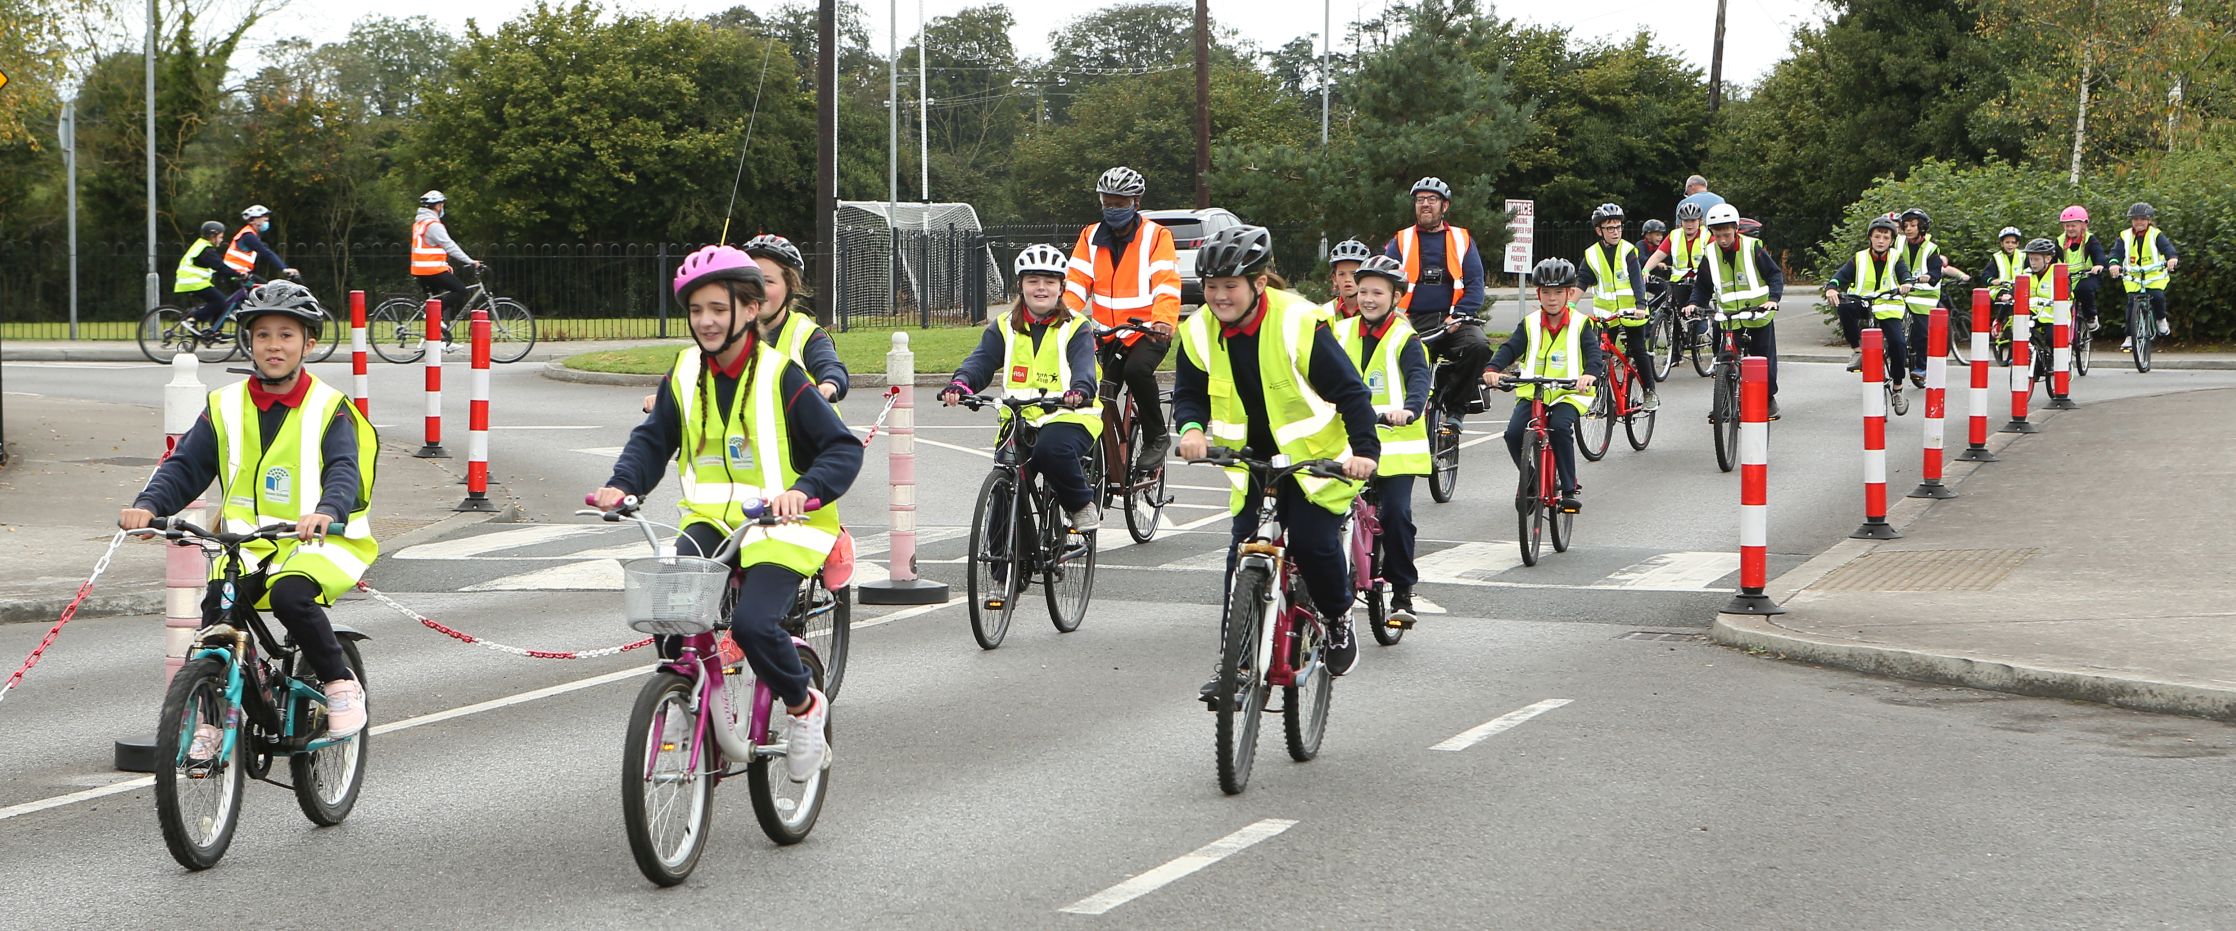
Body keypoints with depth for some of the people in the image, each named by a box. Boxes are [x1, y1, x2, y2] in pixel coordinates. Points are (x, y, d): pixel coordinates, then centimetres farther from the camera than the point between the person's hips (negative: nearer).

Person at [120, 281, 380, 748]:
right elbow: (184, 466, 4)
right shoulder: (226, 407, 8)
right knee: (217, 605, -22)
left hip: (318, 540, -3)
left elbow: (344, 470, -15)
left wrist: (327, 510, -37)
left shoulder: (329, 409, -1)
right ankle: (210, 714, -7)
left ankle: (340, 682, -11)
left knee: (290, 594, -32)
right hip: (247, 544, 3)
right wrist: (148, 505, -16)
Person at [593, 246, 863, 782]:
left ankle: (804, 707, 4)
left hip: (779, 527, -5)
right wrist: (622, 486, -7)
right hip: (709, 520, 5)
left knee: (753, 624, -26)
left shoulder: (780, 377, -9)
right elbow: (653, 440, 13)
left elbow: (843, 449, -10)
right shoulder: (686, 373, 5)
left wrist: (803, 491, -28)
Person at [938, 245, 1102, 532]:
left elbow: (1083, 367, -12)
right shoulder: (1004, 328, 13)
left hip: (1069, 416, -3)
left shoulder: (1076, 329, 5)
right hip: (1019, 419, 3)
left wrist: (1079, 391, -37)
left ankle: (1083, 505, -10)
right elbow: (981, 360, -2)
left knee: (1050, 450, -35)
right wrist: (960, 383, -26)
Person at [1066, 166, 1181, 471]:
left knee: (1137, 369, -33)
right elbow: (1076, 283, 1)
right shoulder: (1091, 237, 8)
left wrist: (1163, 321, -33)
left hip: (1147, 332, -5)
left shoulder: (1156, 236, -3)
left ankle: (1156, 437, -14)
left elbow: (1166, 285, -15)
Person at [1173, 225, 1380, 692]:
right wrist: (1192, 427, -19)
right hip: (1254, 458, 4)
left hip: (1316, 456, -4)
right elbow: (1189, 392, 4)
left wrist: (1365, 449, -31)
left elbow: (1350, 390, -19)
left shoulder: (1297, 323, -22)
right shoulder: (1200, 332, -8)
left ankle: (1339, 619, 11)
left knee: (1313, 541, -19)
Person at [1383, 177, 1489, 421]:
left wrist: (1458, 317, -12)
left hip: (1453, 321, 0)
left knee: (1478, 346, -30)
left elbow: (1475, 284, 6)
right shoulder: (1401, 241, 15)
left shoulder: (1462, 240, 15)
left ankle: (1455, 406, -12)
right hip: (1414, 322, 0)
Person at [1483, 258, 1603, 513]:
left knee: (1560, 427, -32)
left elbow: (1593, 351, -12)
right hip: (1532, 392, 3)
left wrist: (1590, 373, -36)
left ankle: (1570, 488, -18)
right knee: (1514, 433, -20)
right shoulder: (1530, 324, 7)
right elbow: (1510, 348, -5)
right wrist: (1492, 368, -26)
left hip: (1568, 394, -3)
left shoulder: (1579, 324, 1)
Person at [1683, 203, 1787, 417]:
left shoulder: (1752, 248, -9)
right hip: (1729, 318, 1)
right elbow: (1702, 285, 9)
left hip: (1759, 315, -1)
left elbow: (1775, 274, -6)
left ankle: (1769, 398, 26)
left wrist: (1773, 298, -22)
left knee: (1765, 360, 8)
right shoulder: (1710, 254, -1)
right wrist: (1695, 303, -10)